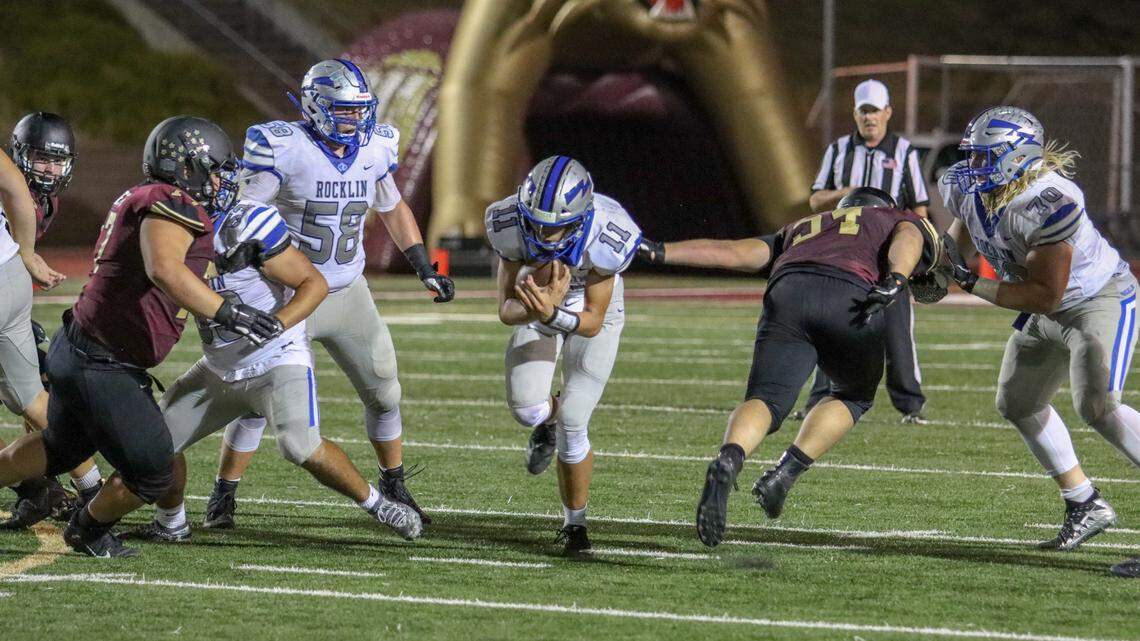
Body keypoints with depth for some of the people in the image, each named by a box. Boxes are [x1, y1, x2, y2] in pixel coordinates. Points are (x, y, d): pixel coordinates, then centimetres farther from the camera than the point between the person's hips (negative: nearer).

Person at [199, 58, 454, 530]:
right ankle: (223, 498, 6)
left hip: (348, 295, 5)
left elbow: (393, 211, 16)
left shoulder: (374, 150, -2)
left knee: (383, 394, 9)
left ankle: (394, 490, 27)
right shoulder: (285, 150, -18)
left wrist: (425, 270, 15)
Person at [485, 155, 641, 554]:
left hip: (593, 312, -2)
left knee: (572, 427, -8)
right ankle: (548, 420, 22)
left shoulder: (606, 237, -37)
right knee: (525, 407, -18)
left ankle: (575, 521, 16)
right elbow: (507, 310, -25)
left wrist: (553, 314, -49)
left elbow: (593, 321, -28)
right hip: (539, 309, 2)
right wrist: (536, 309, -48)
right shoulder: (511, 226, -32)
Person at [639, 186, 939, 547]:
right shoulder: (903, 222, 34)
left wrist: (661, 253, 23)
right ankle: (785, 473, 3)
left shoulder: (800, 229, 40)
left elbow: (736, 252, 27)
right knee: (854, 396, 23)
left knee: (765, 400, -3)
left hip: (788, 292, 2)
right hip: (851, 299, -2)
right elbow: (907, 238, 10)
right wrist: (895, 281, -9)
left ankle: (728, 460, -35)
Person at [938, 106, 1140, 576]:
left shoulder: (1045, 203, -35)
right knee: (1018, 404, 18)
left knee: (1096, 406, -28)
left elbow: (1045, 294, -32)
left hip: (1102, 300, -10)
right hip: (1050, 314, 10)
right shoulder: (968, 189, -9)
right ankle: (1085, 506, 31)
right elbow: (962, 230, 15)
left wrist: (972, 284, -30)